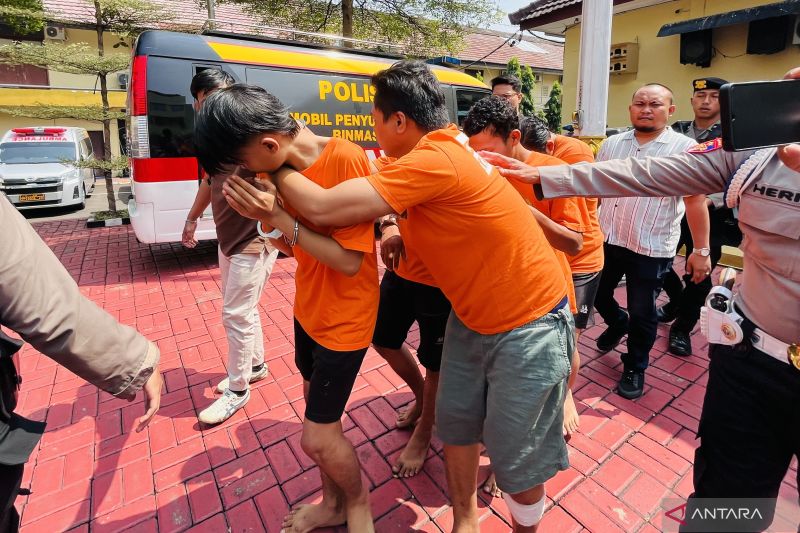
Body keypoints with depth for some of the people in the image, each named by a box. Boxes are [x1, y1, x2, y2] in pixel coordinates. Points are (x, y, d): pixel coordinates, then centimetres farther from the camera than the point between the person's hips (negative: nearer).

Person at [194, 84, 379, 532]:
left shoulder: (346, 159, -23)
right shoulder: (287, 167, 1)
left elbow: (349, 261, -24)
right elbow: (297, 247, 3)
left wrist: (278, 216, -25)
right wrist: (264, 216, -15)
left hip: (345, 318, -7)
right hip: (309, 309, 8)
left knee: (318, 438, 3)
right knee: (319, 411, 20)